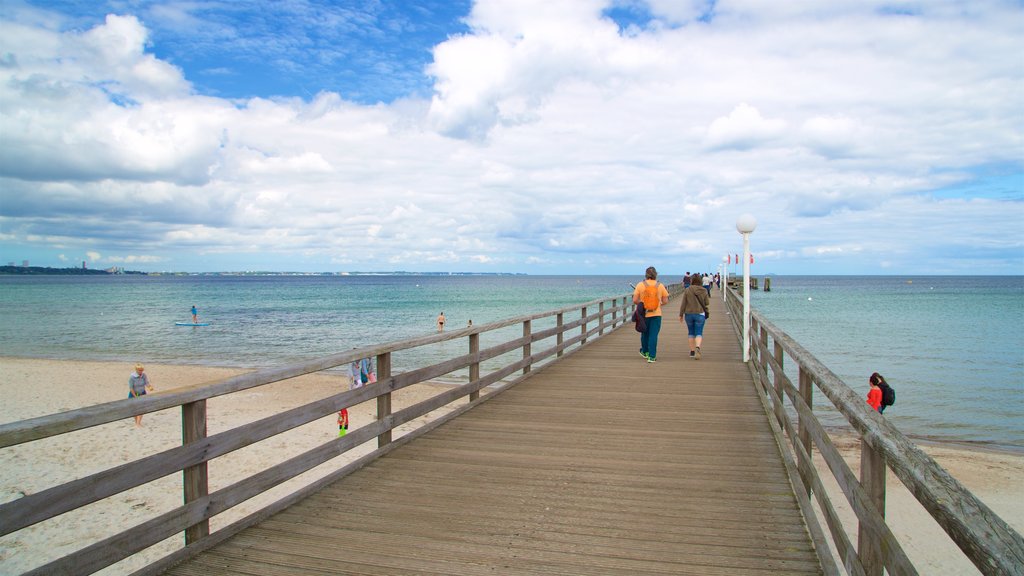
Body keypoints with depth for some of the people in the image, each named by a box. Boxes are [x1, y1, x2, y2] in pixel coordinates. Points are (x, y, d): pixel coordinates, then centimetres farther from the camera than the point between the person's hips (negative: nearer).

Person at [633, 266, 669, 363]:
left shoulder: (640, 285, -5)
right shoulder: (660, 286, -2)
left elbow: (635, 300, -7)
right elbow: (665, 301, 1)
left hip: (644, 314, 1)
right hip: (656, 314, 0)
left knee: (644, 333, 19)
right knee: (653, 335, 2)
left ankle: (645, 352, 37)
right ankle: (652, 356, -2)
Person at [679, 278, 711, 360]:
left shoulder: (687, 290, -4)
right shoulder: (704, 291, -3)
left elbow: (683, 304, -5)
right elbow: (707, 302, 4)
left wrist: (681, 315, 3)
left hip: (689, 314, 1)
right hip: (700, 314, -1)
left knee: (691, 333, 14)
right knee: (699, 333, 0)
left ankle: (692, 351, 17)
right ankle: (697, 347, -26)